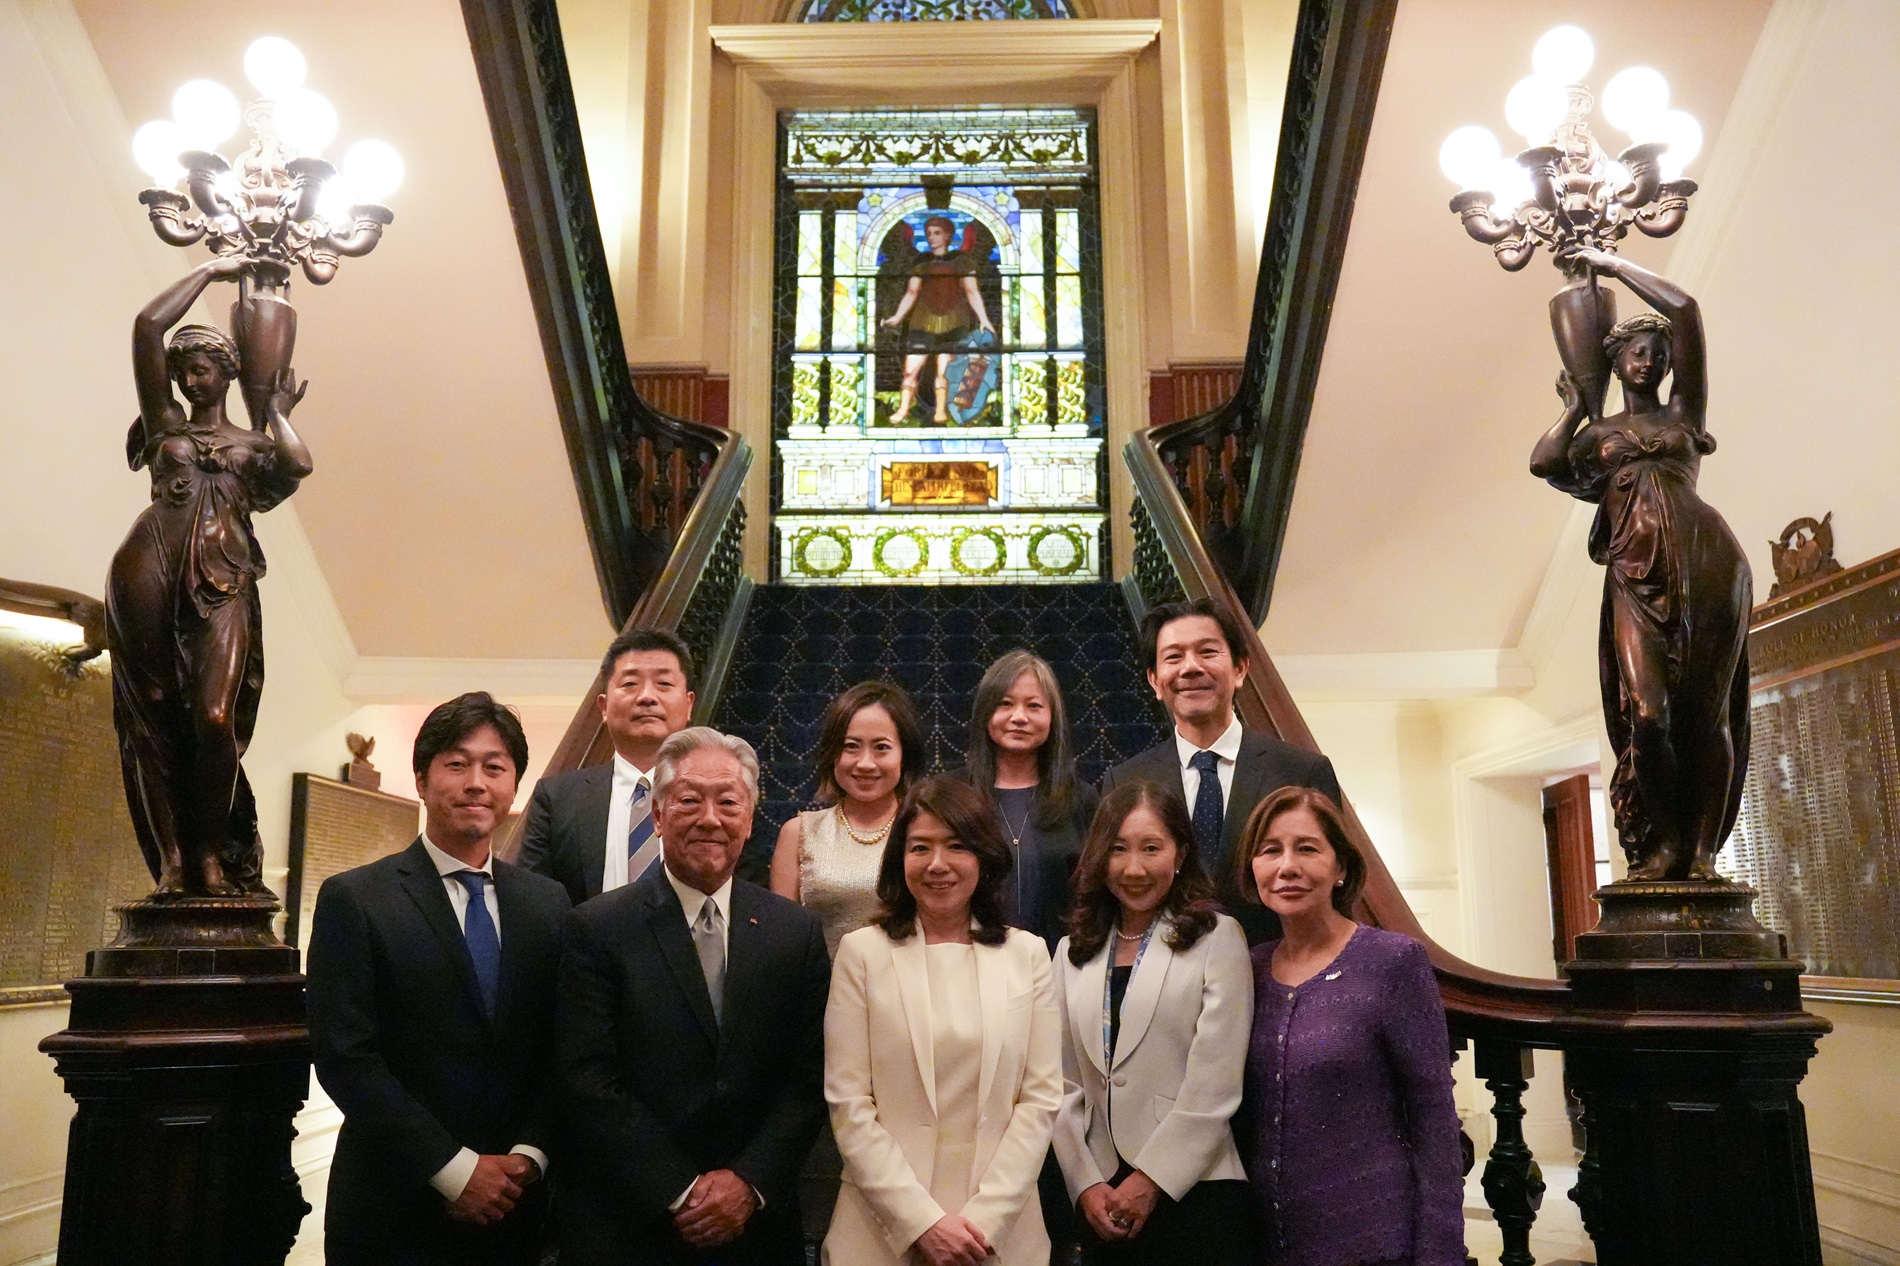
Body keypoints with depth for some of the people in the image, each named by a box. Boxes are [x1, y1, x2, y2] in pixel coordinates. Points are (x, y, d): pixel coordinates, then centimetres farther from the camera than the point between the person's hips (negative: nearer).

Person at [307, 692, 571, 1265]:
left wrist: (527, 1155, -10)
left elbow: (561, 1052, 5)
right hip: (393, 1214, -3)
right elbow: (344, 1057, -12)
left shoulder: (548, 903, 5)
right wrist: (456, 1170, -14)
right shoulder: (353, 899, -6)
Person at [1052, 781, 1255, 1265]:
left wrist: (1151, 1180, -11)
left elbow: (1215, 1086, -10)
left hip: (1195, 1192, -4)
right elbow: (1064, 1082, 7)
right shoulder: (1074, 951, 8)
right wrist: (1086, 1183, -3)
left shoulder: (1217, 939, -5)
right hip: (1103, 1200, 4)